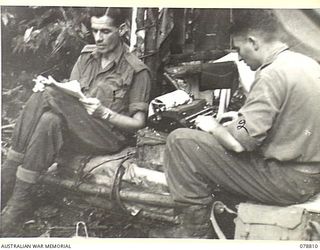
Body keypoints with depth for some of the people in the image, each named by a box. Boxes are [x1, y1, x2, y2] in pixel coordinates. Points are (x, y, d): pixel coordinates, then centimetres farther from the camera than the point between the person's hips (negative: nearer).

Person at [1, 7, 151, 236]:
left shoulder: (136, 71, -4)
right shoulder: (86, 56, 12)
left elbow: (139, 122, -3)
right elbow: (71, 95, 14)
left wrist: (104, 112, -19)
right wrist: (57, 90, -9)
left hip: (110, 137, -5)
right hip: (76, 129, 5)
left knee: (48, 96, -27)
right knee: (50, 121, -32)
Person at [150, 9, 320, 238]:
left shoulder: (272, 74, -21)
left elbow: (239, 142, -23)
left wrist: (213, 126, -2)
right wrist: (241, 118, 17)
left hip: (286, 181, -9)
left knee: (180, 140, -10)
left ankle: (196, 229, 2)